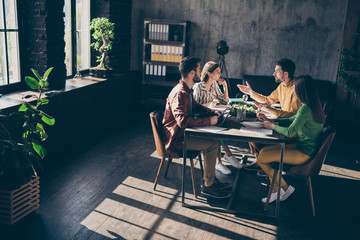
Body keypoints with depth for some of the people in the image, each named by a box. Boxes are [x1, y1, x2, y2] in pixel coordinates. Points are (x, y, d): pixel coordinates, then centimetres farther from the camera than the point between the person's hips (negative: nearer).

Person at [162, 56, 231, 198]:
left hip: (183, 132, 10)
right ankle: (208, 186, -4)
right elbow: (183, 121, -34)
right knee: (212, 144, -17)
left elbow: (196, 107, 23)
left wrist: (213, 113, 5)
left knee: (214, 137, 4)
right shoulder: (180, 93, -24)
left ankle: (209, 178, 12)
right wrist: (208, 120, -27)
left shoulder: (187, 90, 11)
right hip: (176, 139, -10)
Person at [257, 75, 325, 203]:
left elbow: (290, 132, -23)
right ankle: (275, 190, 14)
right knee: (263, 151, 10)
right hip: (302, 146, 10)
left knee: (261, 159, -9)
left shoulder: (305, 109, -25)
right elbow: (292, 120, 18)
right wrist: (271, 120, 12)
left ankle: (285, 187, 10)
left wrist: (272, 126, -6)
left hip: (303, 154, -10)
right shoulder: (313, 105, 7)